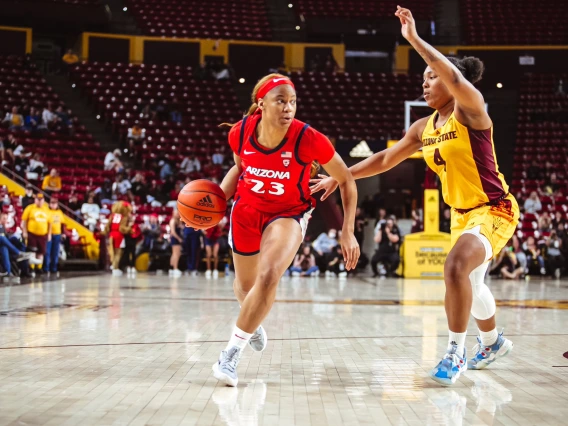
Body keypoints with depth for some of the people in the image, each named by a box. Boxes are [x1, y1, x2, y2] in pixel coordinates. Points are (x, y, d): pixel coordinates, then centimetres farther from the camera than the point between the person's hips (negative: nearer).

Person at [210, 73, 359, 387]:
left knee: (269, 276, -27)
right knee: (245, 284, 18)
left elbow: (346, 180, -13)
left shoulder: (309, 140, -28)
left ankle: (232, 352, -12)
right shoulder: (240, 132, -19)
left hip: (289, 213, -3)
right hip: (247, 210, 3)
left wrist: (348, 232, -16)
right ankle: (253, 323, 55)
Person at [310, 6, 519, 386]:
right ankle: (494, 343, 47)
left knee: (457, 267, -28)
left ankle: (456, 354, -15)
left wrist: (415, 39, -38)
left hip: (494, 210, -9)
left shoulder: (470, 110, -15)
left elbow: (457, 78, -37)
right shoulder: (424, 128, 6)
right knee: (470, 282, 21)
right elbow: (385, 159, 13)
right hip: (462, 213, 9)